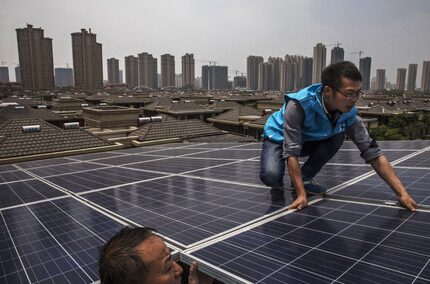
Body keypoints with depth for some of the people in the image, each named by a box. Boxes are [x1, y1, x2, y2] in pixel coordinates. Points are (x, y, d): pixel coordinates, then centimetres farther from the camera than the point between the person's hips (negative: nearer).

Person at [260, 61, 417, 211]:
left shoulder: (349, 113, -22)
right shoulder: (298, 105, -37)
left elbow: (372, 152, -20)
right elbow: (291, 152, -36)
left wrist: (402, 194, -24)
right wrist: (301, 195, -37)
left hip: (307, 141, 5)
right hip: (278, 137, -5)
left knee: (338, 135, -22)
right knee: (270, 176, -32)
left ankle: (304, 177, -4)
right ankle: (278, 180, 6)